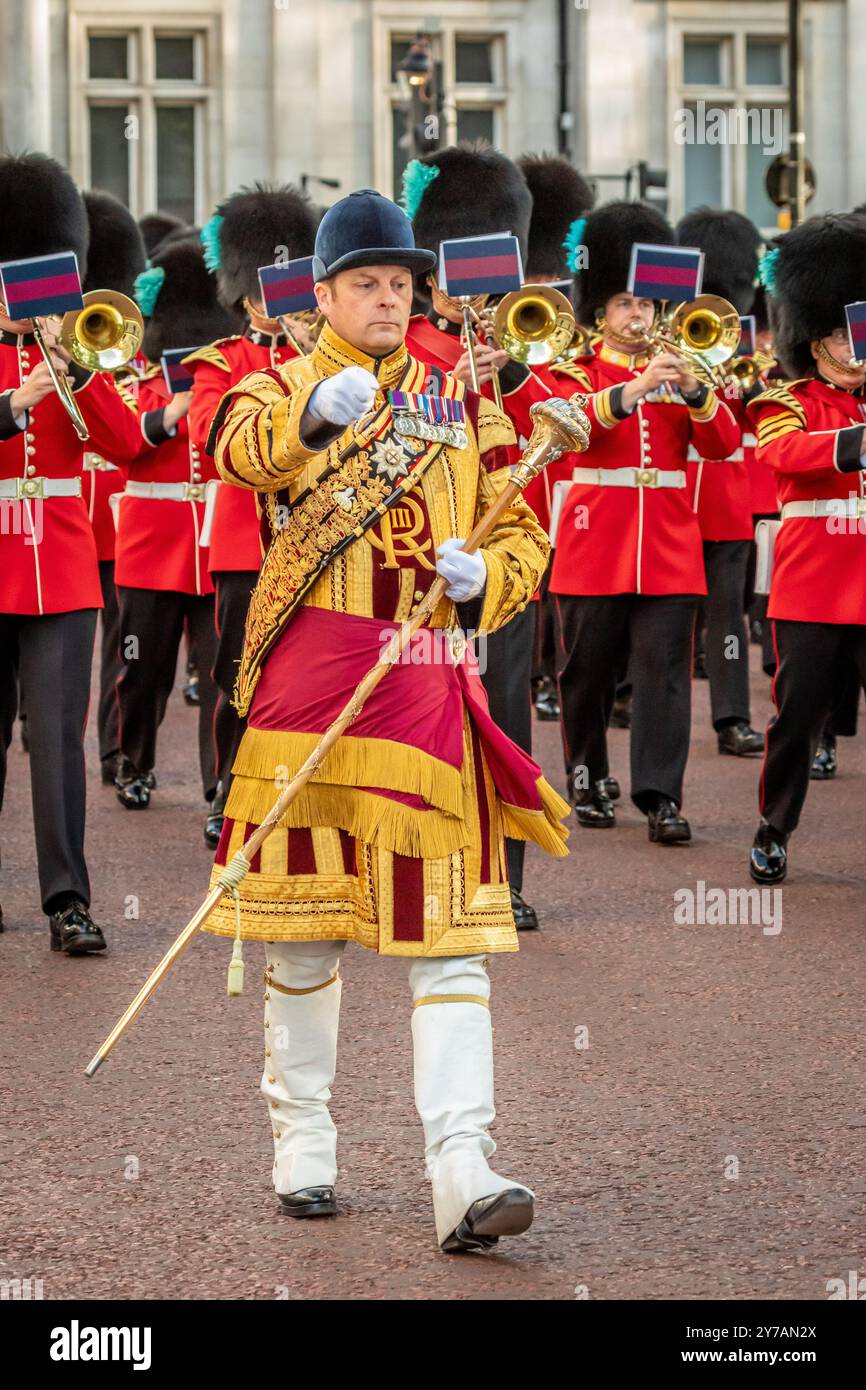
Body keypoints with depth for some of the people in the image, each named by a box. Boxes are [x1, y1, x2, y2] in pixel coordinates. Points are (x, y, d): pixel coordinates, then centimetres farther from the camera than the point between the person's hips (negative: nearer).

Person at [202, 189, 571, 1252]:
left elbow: (524, 535, 16)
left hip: (430, 686, 2)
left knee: (450, 932, -7)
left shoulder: (461, 406, 15)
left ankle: (462, 1175, -13)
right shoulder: (282, 388, 6)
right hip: (311, 676, -2)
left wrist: (484, 575, -7)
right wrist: (317, 410, -40)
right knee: (304, 913, 5)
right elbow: (238, 448, -19)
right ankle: (302, 1145, 19)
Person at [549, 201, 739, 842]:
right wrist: (635, 388, -30)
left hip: (669, 548, 2)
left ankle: (660, 795, -6)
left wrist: (693, 390, -17)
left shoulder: (680, 373, 12)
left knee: (665, 671, -5)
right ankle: (588, 779, 22)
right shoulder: (577, 374, 4)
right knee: (588, 670, 6)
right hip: (596, 543, -1)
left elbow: (723, 444, 0)